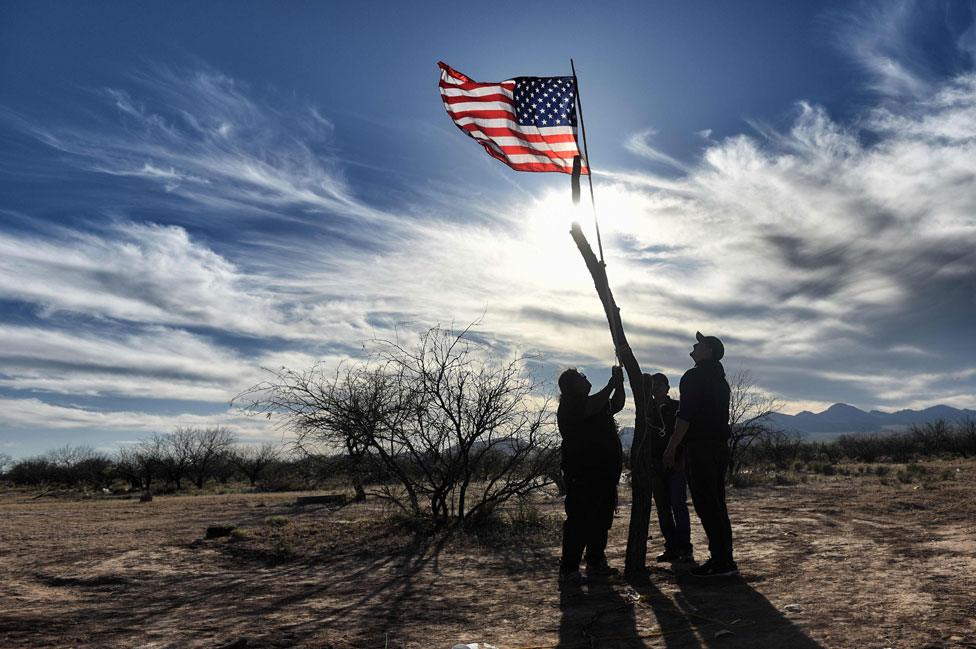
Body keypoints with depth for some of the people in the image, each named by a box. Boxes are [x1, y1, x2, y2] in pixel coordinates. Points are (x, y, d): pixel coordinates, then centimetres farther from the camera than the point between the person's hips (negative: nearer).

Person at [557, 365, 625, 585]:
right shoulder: (569, 405, -7)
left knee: (601, 520, 13)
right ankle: (568, 570, -5)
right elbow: (593, 407, -23)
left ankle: (596, 562, 25)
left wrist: (619, 382, 14)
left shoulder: (595, 404, 22)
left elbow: (617, 405, 29)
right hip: (582, 475, -9)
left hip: (603, 474, 9)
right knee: (578, 521, -9)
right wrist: (613, 382, -14)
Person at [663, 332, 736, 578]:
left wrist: (671, 447, -16)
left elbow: (685, 415, -17)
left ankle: (721, 562, -5)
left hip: (700, 447, -9)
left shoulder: (694, 377, -9)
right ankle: (725, 559, 16)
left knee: (705, 505, -6)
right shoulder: (720, 379, 18)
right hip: (721, 446, 9)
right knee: (717, 504, 12)